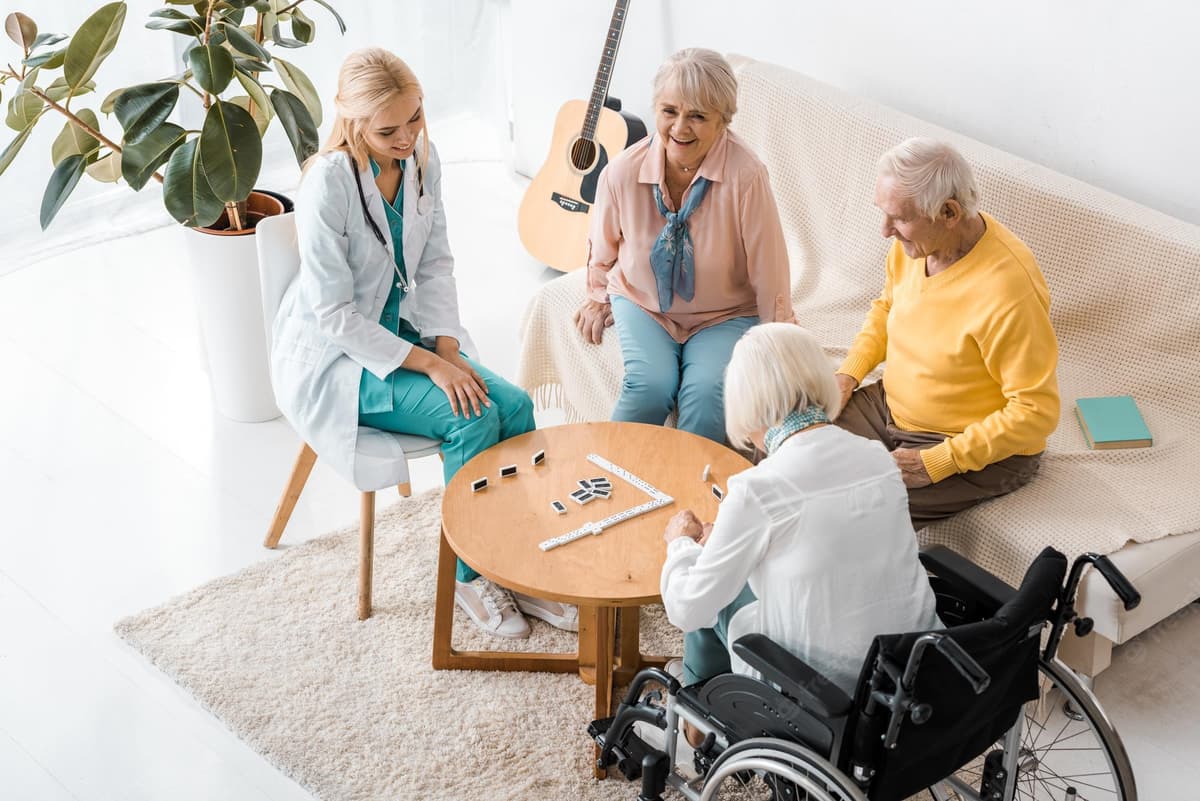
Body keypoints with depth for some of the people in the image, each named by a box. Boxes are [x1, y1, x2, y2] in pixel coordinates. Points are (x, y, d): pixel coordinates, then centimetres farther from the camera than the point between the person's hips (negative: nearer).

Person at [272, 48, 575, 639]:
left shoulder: (422, 159, -4)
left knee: (515, 406, -16)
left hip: (402, 332, 6)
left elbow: (436, 263, 6)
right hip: (335, 355, -6)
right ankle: (469, 575, -5)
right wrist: (429, 365, -24)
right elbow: (333, 313, -23)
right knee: (474, 419, -25)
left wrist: (447, 345, -10)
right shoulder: (330, 181, -24)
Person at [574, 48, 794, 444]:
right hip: (642, 303, 2)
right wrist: (598, 297, 21)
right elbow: (603, 246, 6)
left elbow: (769, 277, -16)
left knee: (706, 393, -27)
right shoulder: (622, 173, -17)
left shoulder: (745, 176, -26)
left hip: (725, 315, -2)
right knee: (651, 385, -24)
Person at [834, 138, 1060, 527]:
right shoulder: (913, 242, -8)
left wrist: (938, 462, -26)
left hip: (981, 448, -8)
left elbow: (1036, 413, -26)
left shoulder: (1008, 290, -31)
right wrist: (848, 373, 0)